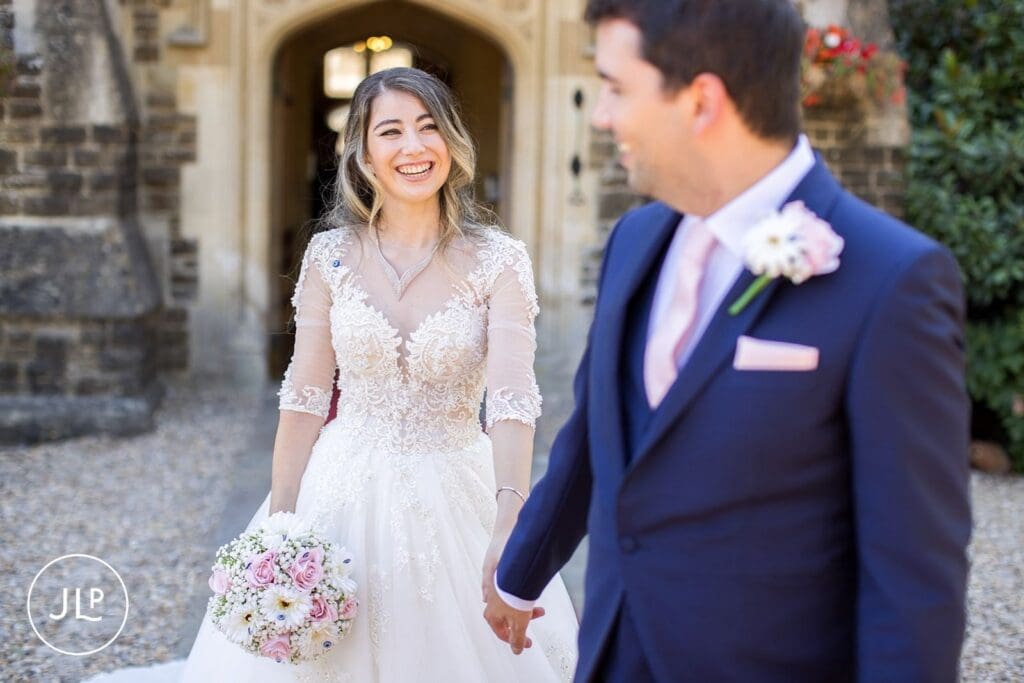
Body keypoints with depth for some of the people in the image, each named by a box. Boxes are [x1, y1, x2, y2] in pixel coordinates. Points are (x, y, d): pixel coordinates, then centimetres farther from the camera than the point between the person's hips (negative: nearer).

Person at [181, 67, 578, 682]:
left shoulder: (498, 260, -9)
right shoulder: (331, 255, -3)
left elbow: (512, 398, -19)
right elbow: (305, 398, 1)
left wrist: (508, 525, -32)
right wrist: (279, 521, -3)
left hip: (455, 499, -1)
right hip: (345, 492, 2)